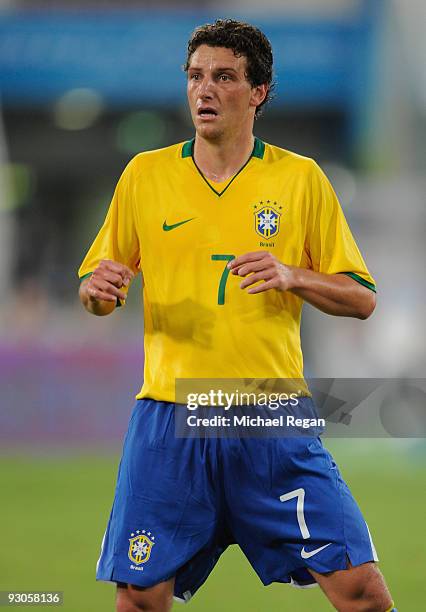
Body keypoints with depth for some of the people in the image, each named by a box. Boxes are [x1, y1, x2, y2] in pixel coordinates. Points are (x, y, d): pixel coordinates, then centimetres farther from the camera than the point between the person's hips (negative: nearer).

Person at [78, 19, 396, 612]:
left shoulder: (301, 178, 5)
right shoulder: (145, 174, 8)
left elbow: (361, 298, 6)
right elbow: (95, 287, 15)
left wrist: (291, 277, -13)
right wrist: (97, 289, -9)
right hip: (169, 418, 1)